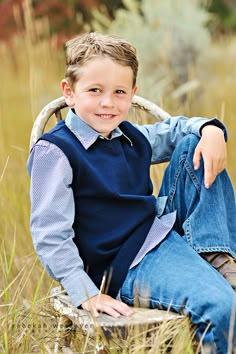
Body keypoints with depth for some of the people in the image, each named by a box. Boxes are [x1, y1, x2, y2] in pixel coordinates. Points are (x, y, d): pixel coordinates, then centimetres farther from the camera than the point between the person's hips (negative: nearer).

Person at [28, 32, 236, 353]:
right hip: (130, 264, -9)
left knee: (192, 145, 5)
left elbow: (175, 128, 27)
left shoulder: (131, 137, 11)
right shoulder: (55, 152, -12)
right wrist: (87, 295, -21)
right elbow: (50, 234, -15)